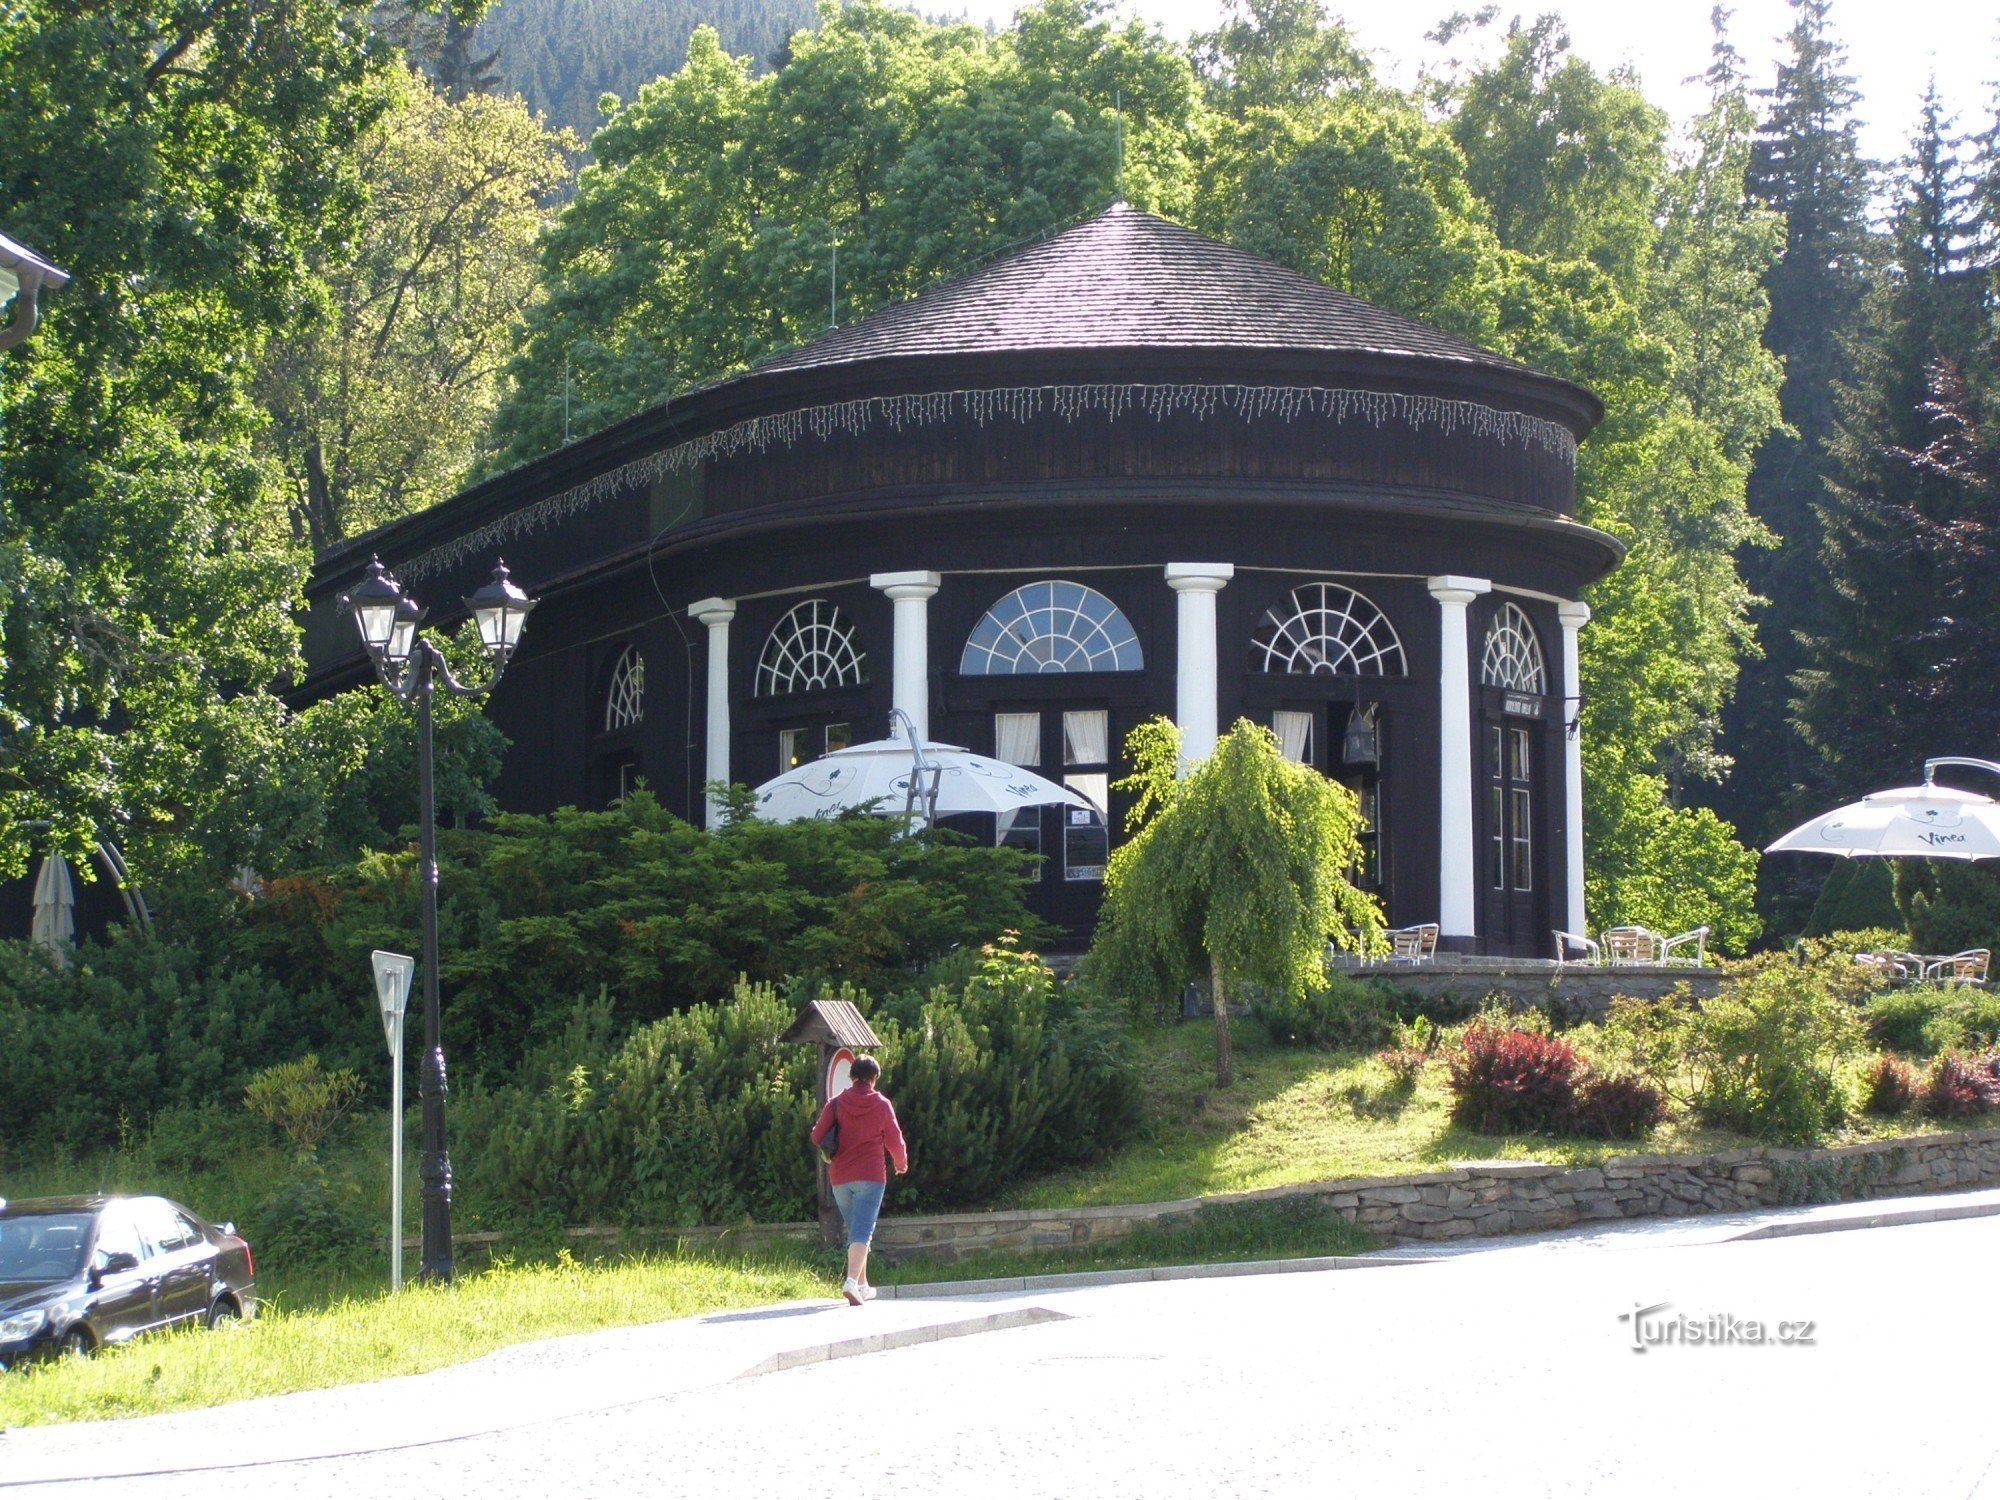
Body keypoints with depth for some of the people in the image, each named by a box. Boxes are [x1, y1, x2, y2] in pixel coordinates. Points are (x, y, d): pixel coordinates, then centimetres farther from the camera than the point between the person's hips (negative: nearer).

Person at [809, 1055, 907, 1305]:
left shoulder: (836, 1103, 1)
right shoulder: (881, 1104, -2)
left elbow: (817, 1136, -2)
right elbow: (894, 1141, 3)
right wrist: (901, 1163, 23)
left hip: (839, 1178, 3)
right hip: (870, 1176, -3)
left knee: (855, 1230, 17)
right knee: (862, 1232, -8)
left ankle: (863, 1285, 23)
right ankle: (852, 1281, -27)